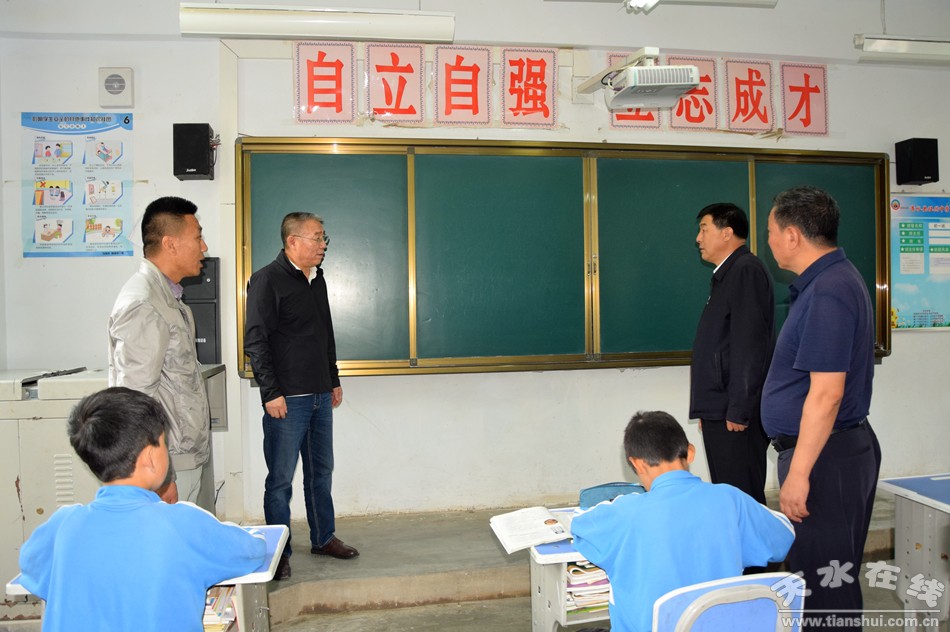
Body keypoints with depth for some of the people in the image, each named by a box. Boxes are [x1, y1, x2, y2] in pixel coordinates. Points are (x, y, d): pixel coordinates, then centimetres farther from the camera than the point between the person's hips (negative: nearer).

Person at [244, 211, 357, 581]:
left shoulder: (317, 279, 13)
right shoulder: (267, 280, -10)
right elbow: (255, 341, -14)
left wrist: (334, 380, 20)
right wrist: (271, 393, -18)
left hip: (320, 396, 8)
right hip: (287, 399, -7)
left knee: (321, 471, 16)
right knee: (281, 478, 3)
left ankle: (323, 538, 30)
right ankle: (279, 552, 17)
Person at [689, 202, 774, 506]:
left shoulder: (746, 270, -11)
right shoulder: (725, 275, 19)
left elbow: (750, 346, -19)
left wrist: (738, 411, -19)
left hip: (735, 415, -10)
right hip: (719, 412, 10)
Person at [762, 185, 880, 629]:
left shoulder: (827, 293, -20)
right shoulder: (832, 280, 13)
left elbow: (826, 394, -25)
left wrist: (798, 473, -22)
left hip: (824, 456, -11)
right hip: (840, 447, 11)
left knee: (823, 581, 0)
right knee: (830, 572, 20)